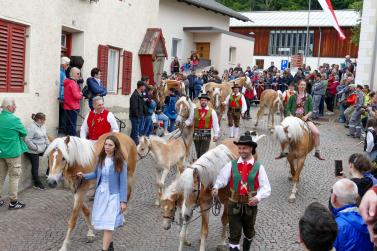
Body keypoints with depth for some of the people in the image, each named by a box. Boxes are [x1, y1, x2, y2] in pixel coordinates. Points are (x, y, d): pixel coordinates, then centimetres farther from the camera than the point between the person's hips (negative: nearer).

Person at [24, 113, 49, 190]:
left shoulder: (42, 126, 8)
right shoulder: (31, 127, -20)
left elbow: (46, 138, 18)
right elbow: (27, 140, -25)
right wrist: (36, 148, -23)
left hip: (43, 149, 8)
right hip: (33, 151, -8)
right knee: (35, 166, 1)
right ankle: (37, 184, 15)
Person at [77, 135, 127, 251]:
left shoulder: (121, 163, -14)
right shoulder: (100, 159, -1)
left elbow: (123, 183, -12)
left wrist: (123, 201, -13)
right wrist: (84, 176, -4)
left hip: (113, 195, -6)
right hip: (100, 194, 6)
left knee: (108, 224, -9)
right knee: (101, 221, 17)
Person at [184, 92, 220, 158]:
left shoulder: (212, 112, 1)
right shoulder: (194, 111, 6)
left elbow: (215, 124, 1)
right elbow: (190, 121, 7)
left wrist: (216, 134, -5)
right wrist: (185, 123, -14)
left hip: (206, 135, -2)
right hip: (196, 134, 3)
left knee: (203, 153, -5)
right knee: (198, 153, 11)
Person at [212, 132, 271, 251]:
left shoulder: (258, 167, -5)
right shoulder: (231, 165, -3)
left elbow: (266, 188, -7)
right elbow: (222, 178, -11)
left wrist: (258, 197, -24)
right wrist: (216, 188, -31)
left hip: (250, 205, 1)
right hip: (234, 204, -1)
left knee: (249, 231, 23)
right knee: (234, 234, 2)